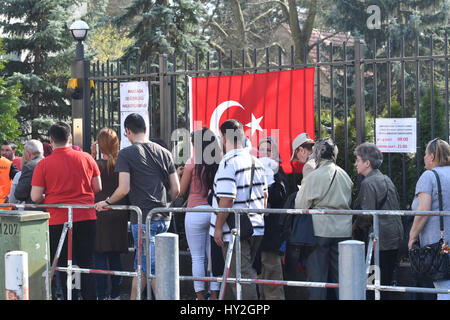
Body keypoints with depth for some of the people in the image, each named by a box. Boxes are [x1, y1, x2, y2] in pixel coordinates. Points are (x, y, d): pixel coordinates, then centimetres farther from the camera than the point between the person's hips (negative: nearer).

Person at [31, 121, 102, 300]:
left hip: (58, 221, -2)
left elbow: (35, 197, -7)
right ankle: (89, 296, 8)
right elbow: (98, 188, 7)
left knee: (64, 267, 8)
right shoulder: (86, 158, 0)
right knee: (86, 264, 11)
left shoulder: (43, 164, -7)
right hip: (86, 218, 2)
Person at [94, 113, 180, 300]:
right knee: (140, 265, 16)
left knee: (152, 269, -4)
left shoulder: (126, 154, -6)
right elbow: (176, 189, 9)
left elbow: (124, 188, -14)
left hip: (142, 218, -6)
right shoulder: (164, 153, 10)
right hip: (164, 218, 6)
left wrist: (107, 202, 3)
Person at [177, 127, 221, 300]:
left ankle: (200, 295, 3)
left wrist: (179, 175, 16)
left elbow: (181, 191, -1)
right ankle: (214, 294, 10)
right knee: (214, 257, 9)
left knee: (197, 258, 3)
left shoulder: (193, 162, -8)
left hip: (196, 213, -4)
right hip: (215, 212, 4)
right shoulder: (219, 162, 1)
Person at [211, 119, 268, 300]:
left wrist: (218, 227, -15)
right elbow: (264, 193, 15)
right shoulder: (255, 161, 9)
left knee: (240, 275, -3)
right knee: (248, 272, 19)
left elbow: (227, 199, -22)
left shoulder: (228, 163, -16)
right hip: (257, 228, 8)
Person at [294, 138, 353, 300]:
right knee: (340, 274, 10)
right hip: (343, 231, 5)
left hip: (320, 230, -5)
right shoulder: (345, 176, 7)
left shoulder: (314, 176, -10)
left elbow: (300, 206, -7)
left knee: (317, 276, 0)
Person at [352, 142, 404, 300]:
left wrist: (355, 227, -1)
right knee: (387, 279, 12)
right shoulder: (386, 179, 14)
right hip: (395, 238, 9)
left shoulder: (368, 183, -13)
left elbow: (367, 214, -18)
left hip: (380, 239, -9)